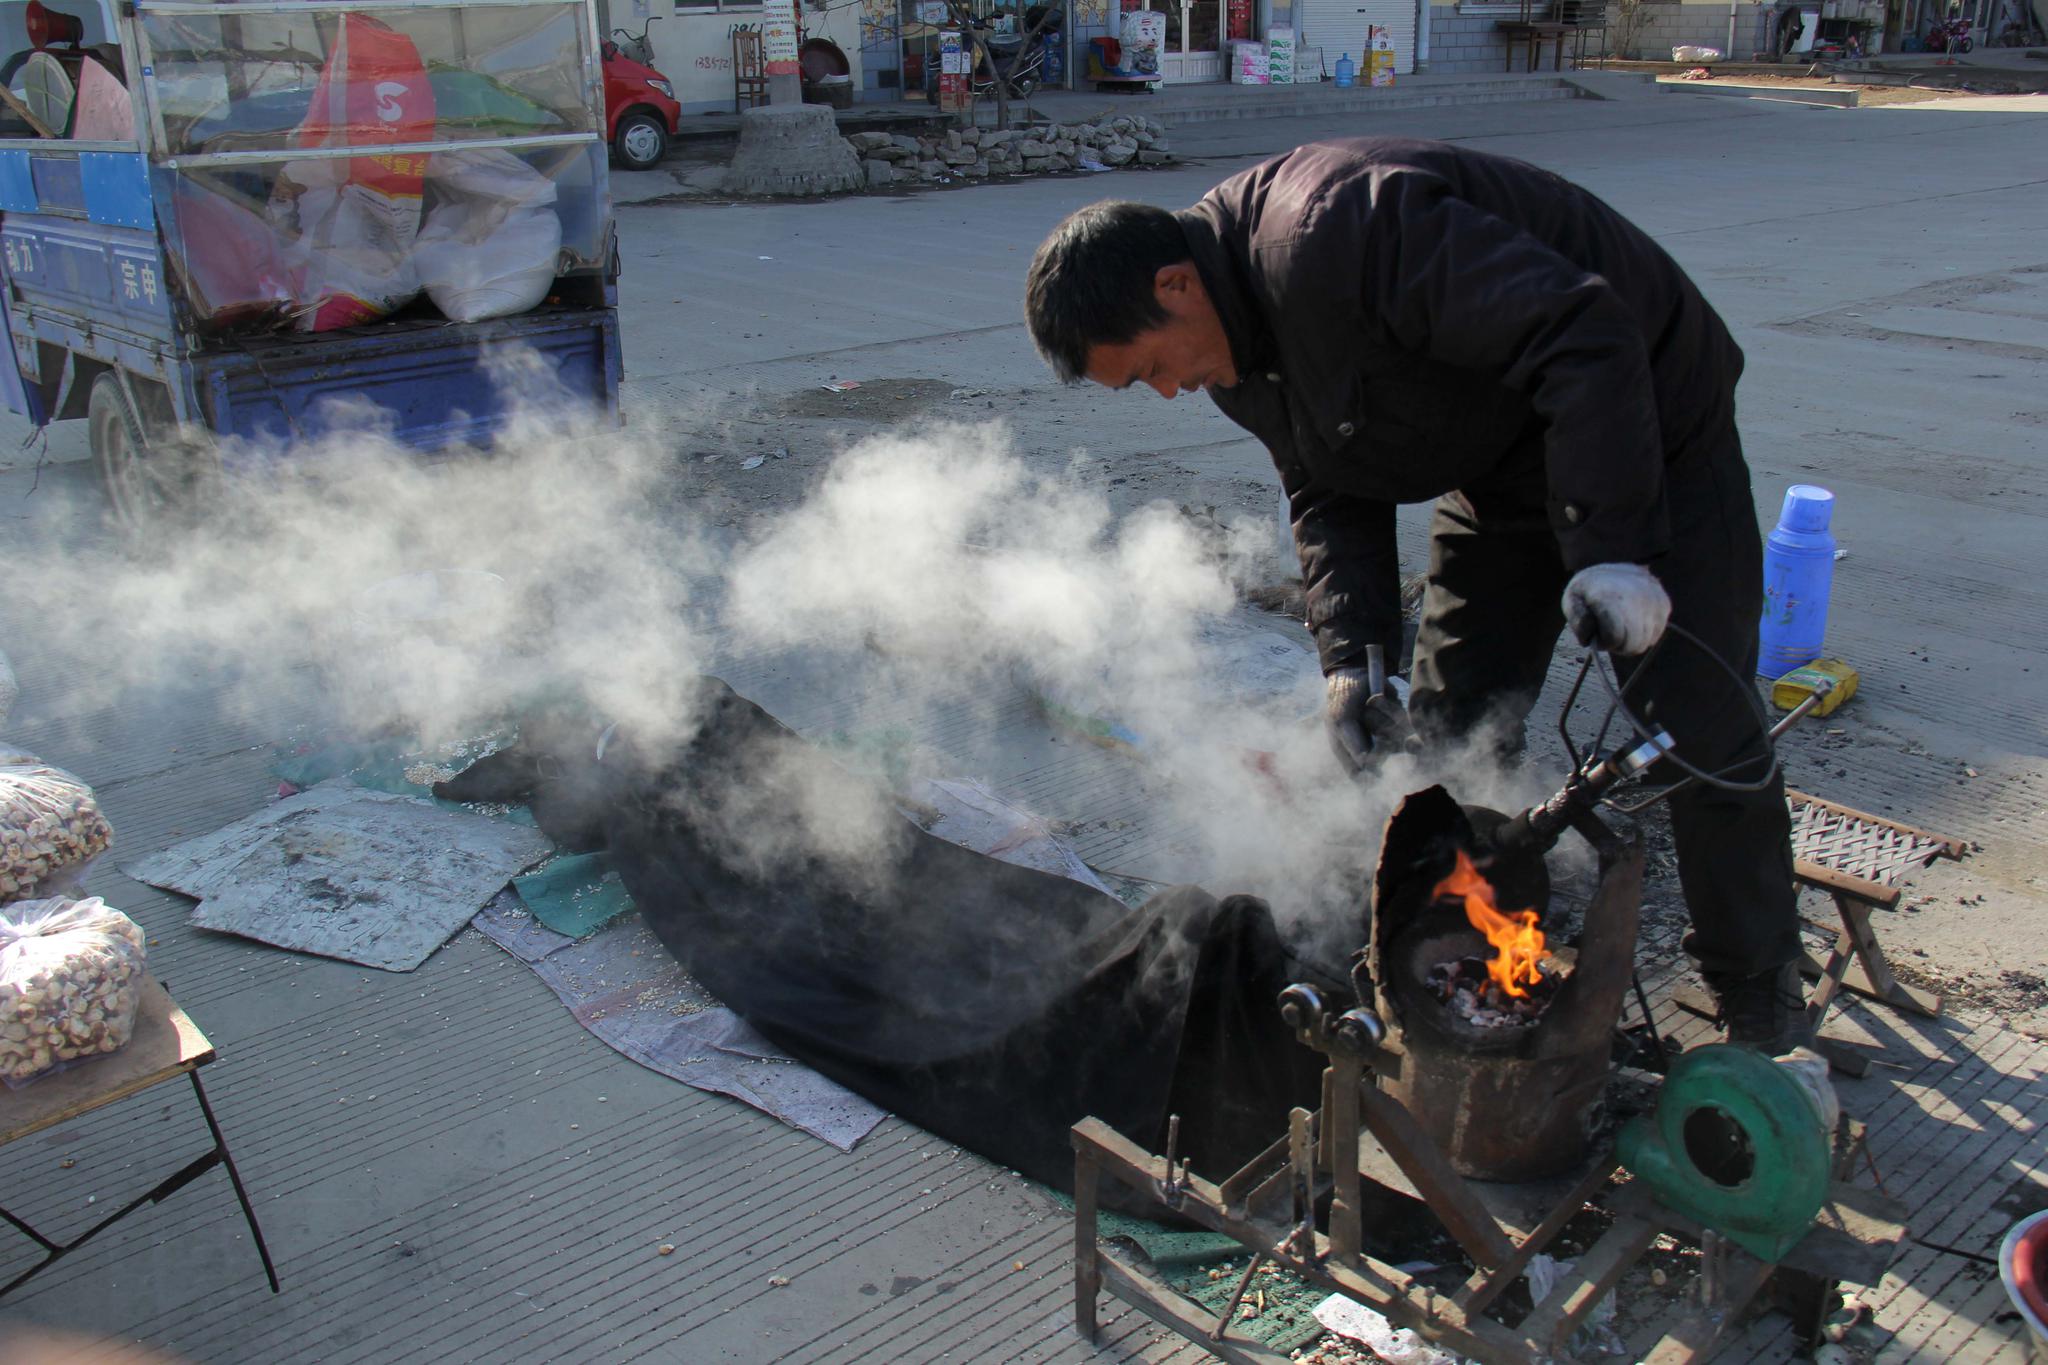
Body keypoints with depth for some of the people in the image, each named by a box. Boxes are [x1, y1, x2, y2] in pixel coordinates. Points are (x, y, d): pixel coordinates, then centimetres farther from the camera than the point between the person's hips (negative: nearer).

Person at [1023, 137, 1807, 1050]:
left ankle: (1761, 998, 16)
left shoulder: (1339, 229, -34)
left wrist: (1611, 547, -38)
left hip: (1642, 427, -8)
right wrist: (1349, 651, -11)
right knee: (1451, 734, 6)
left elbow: (1580, 338, -36)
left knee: (1702, 738, -4)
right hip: (1500, 476, 8)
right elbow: (1327, 495, 4)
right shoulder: (1231, 342, -3)